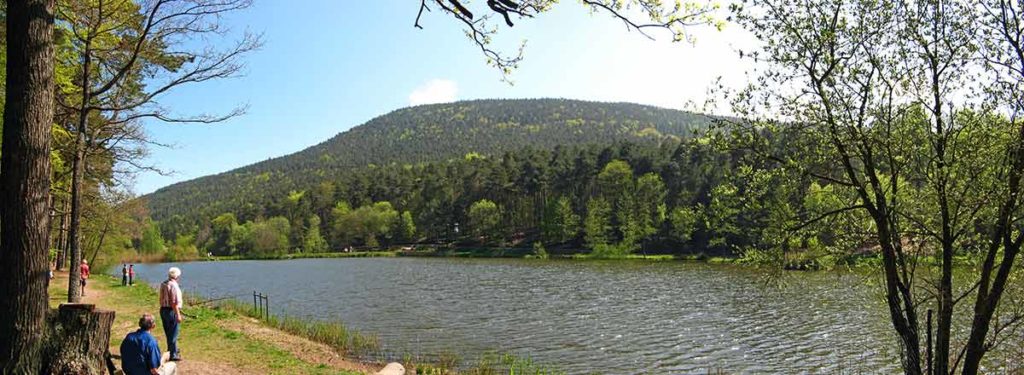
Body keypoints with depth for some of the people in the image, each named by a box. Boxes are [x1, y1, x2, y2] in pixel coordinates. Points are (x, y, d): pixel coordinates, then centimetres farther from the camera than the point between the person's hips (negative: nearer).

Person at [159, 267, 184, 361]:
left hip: (163, 310, 9)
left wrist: (162, 308, 22)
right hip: (171, 311, -9)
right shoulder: (174, 285, -20)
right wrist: (178, 315, -19)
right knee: (173, 333, 0)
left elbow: (161, 299, 13)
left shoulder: (163, 284, 7)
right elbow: (174, 302, -22)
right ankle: (173, 354, 5)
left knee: (169, 332, 21)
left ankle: (173, 349, 37)